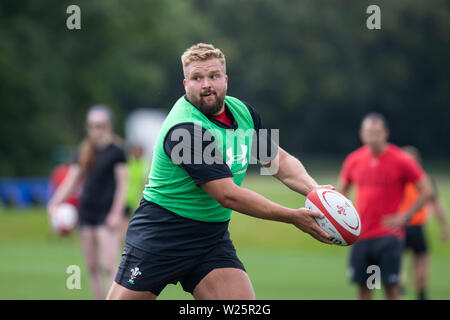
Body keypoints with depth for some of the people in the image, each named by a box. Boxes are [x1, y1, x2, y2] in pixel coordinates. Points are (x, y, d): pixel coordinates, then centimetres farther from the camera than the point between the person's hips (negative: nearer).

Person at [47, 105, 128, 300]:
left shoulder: (116, 150, -5)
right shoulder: (85, 151, 11)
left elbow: (122, 183, -7)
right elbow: (71, 181, 13)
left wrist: (116, 213, -14)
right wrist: (55, 202, 0)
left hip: (107, 213, -6)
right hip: (87, 211, 6)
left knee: (109, 266, -14)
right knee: (92, 267, 7)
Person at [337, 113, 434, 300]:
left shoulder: (401, 160, -6)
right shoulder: (353, 160, 6)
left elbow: (426, 191, -2)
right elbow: (341, 190, 22)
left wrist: (405, 217, -8)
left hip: (388, 234, -4)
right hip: (360, 235, 4)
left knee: (390, 286, -7)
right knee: (363, 286, 5)